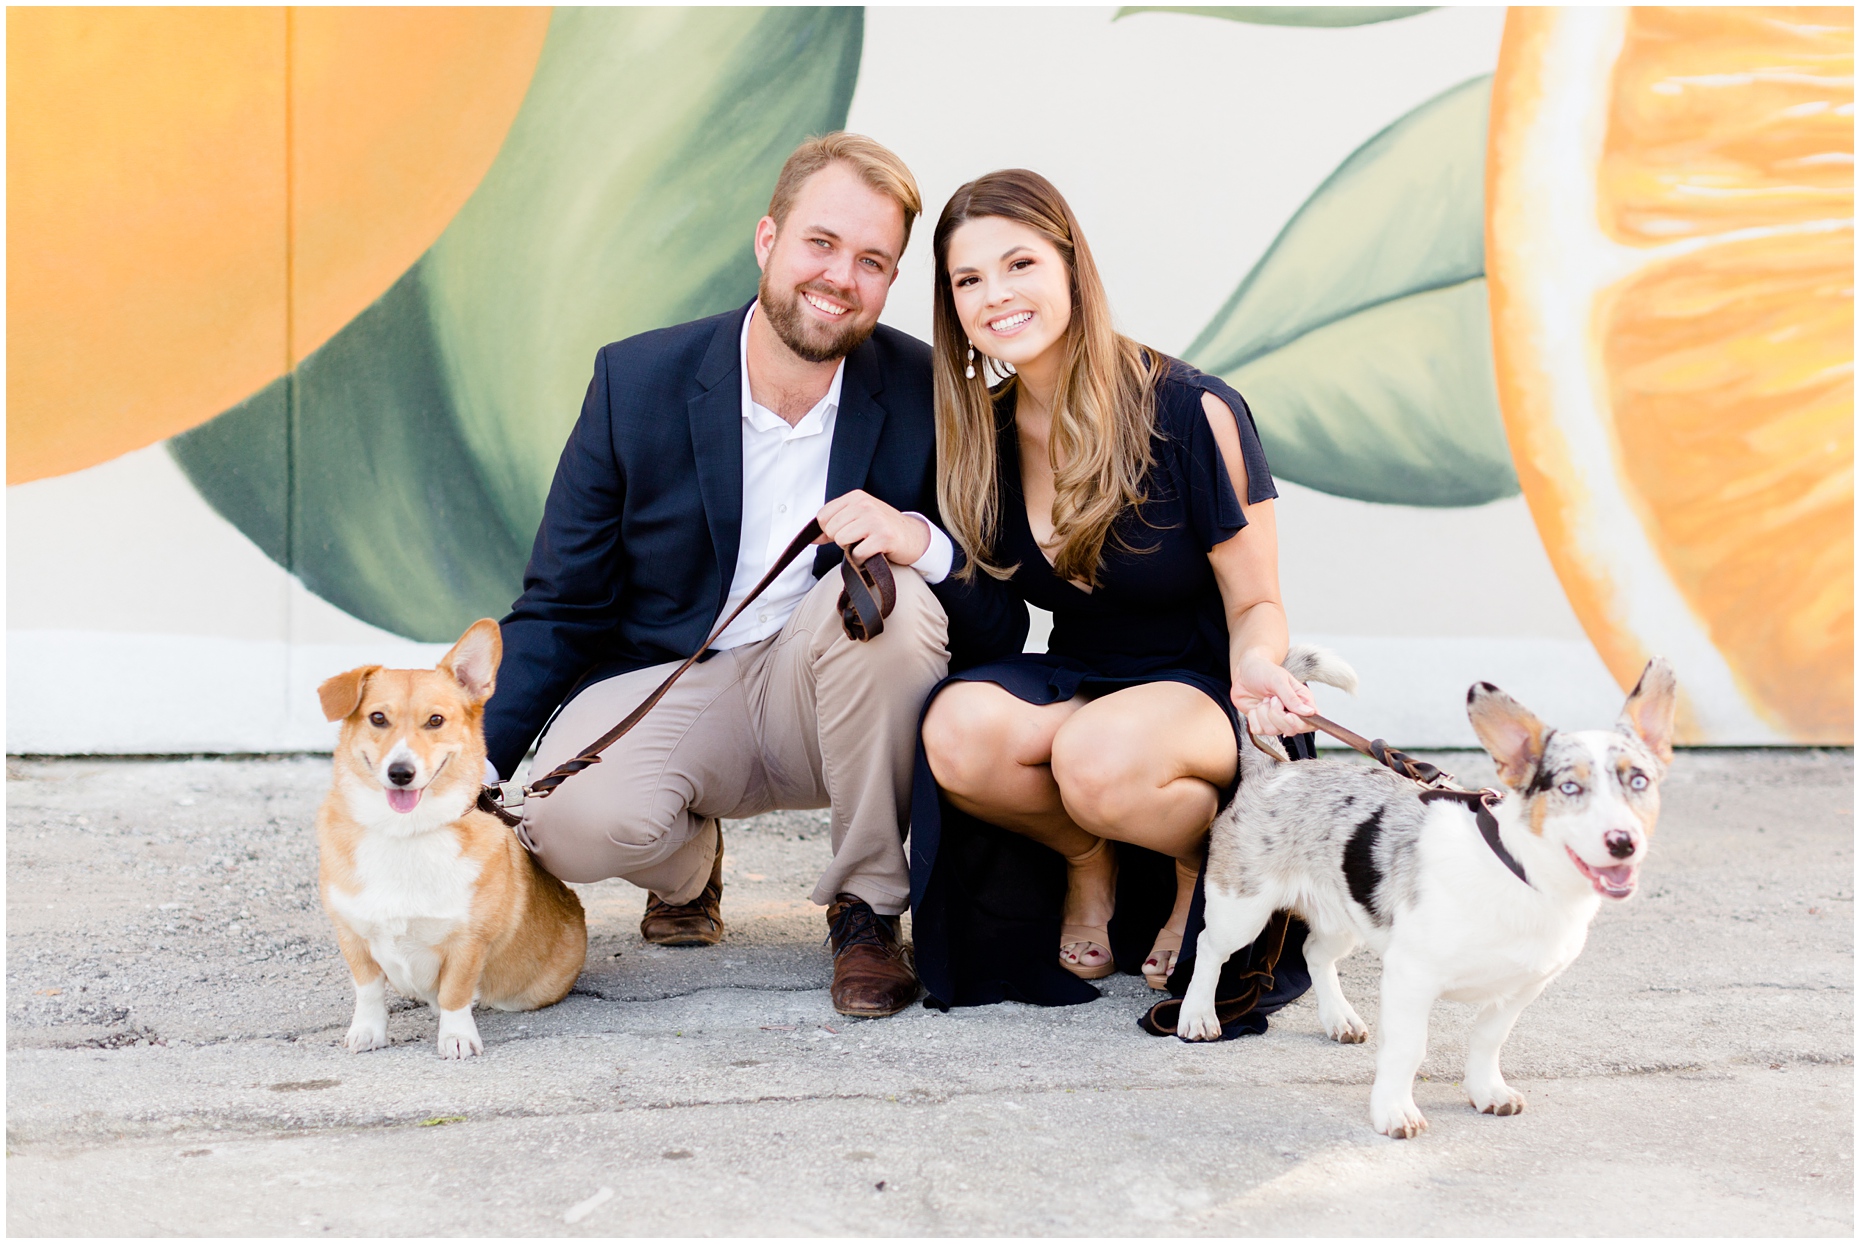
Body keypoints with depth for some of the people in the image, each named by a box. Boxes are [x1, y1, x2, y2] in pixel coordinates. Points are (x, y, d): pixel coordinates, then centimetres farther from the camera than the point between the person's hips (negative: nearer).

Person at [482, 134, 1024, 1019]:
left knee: (890, 598, -32)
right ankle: (687, 865, 9)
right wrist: (474, 764, -13)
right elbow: (558, 605, -2)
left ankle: (867, 910, -11)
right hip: (665, 685, 0)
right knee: (572, 819, -31)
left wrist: (923, 543, -29)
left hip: (830, 702, 1)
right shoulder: (636, 381, -6)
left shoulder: (928, 396, -8)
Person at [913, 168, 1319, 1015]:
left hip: (1197, 692, -4)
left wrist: (1254, 662, -32)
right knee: (957, 729, -31)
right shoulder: (984, 431, 1)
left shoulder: (1192, 413, -13)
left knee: (1097, 756, -38)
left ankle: (1211, 861, -3)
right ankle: (1088, 860, 1)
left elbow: (1255, 605, -7)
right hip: (1068, 687, 4)